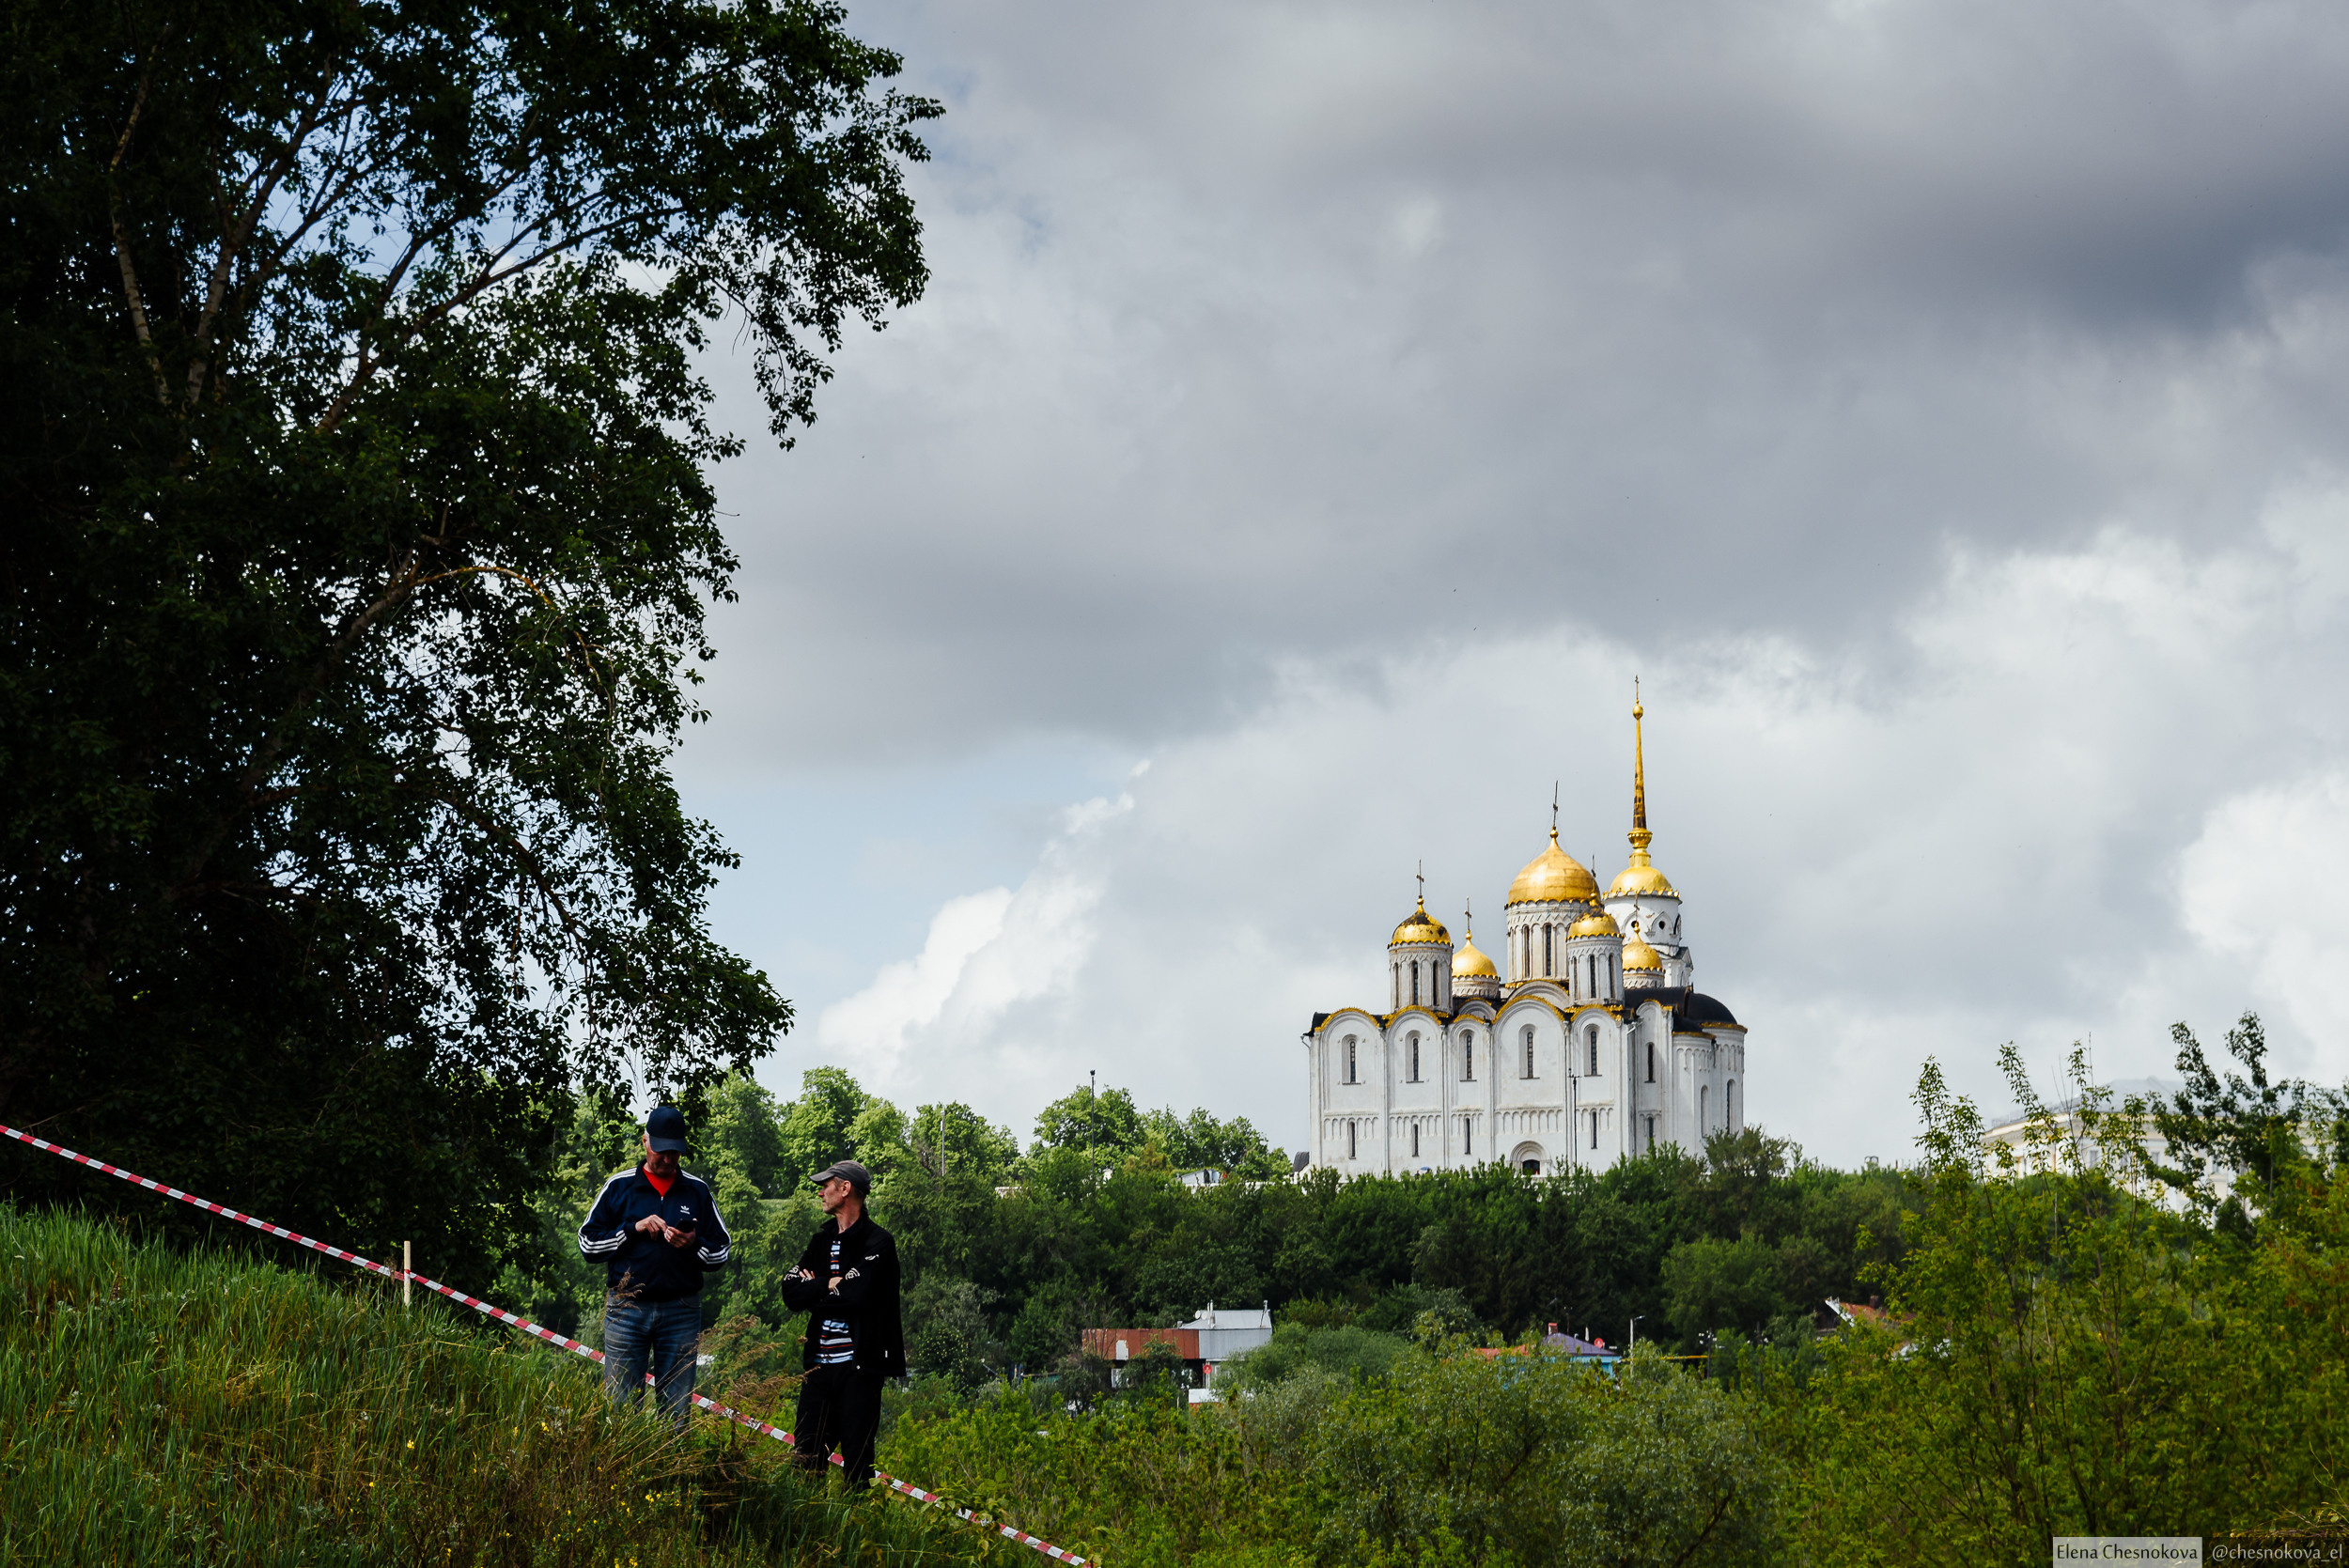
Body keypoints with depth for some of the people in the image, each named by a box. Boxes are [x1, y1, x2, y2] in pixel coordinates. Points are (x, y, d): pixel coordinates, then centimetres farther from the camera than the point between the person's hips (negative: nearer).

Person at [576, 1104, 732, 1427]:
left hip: (681, 1312, 1)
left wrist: (694, 1245, -9)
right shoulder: (619, 1188, 6)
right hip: (627, 1310, -1)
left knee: (677, 1410, 3)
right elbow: (588, 1244, 4)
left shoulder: (698, 1192, 10)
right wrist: (633, 1230, -9)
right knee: (621, 1404, -3)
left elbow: (722, 1251, 12)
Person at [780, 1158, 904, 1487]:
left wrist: (814, 1289, -4)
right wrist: (830, 1286, -8)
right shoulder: (822, 1239, 17)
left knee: (856, 1458, -4)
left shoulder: (877, 1244, -4)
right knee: (806, 1454, 4)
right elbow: (791, 1293, 7)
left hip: (859, 1366, -6)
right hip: (820, 1364, 6)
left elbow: (856, 1296, -18)